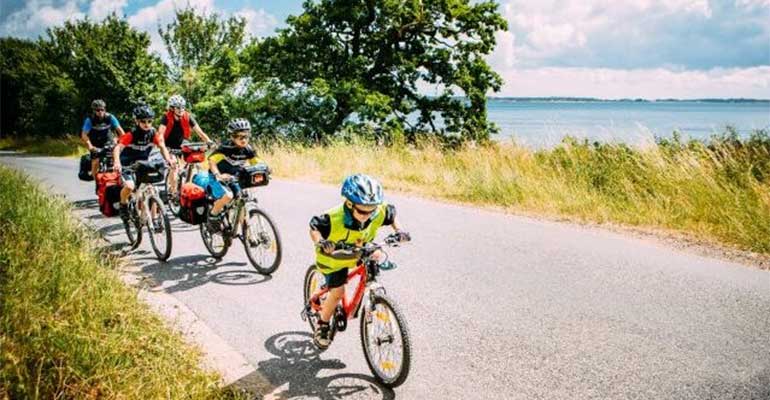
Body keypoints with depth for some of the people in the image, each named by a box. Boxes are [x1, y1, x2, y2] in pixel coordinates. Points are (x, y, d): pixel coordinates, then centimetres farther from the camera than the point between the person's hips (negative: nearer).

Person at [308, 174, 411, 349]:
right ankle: (322, 326, 14)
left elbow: (391, 212, -5)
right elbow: (314, 226, -26)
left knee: (379, 257, -18)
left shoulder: (379, 213, -26)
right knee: (337, 292, -11)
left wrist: (398, 230, -19)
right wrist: (320, 241, -46)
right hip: (334, 257, -5)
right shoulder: (334, 219, -38)